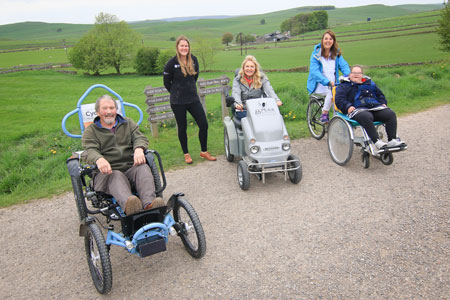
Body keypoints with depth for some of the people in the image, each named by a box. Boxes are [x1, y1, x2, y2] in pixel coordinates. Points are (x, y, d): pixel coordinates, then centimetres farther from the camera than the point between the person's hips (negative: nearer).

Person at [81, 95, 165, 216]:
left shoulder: (128, 123, 23)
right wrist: (99, 159, -31)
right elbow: (89, 151, -4)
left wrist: (139, 149, -20)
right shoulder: (91, 131, 15)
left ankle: (149, 204, -54)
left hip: (131, 168, 2)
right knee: (116, 176, -37)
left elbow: (140, 138, 7)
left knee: (143, 168, -32)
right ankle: (128, 205, -66)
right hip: (107, 172, -2)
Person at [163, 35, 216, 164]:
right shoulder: (172, 63, -11)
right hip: (178, 102, -4)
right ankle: (186, 154, 25)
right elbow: (166, 82, 0)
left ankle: (204, 151, 19)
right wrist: (176, 92, 9)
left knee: (204, 125, 1)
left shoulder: (194, 60, 1)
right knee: (182, 128, 7)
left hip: (193, 99, 4)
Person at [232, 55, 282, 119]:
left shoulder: (262, 78, 8)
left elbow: (269, 90, -7)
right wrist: (238, 104, -33)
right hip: (243, 110, -1)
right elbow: (235, 93, -9)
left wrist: (277, 100, -29)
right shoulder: (237, 80, 8)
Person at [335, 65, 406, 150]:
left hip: (376, 107, 5)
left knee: (391, 114, -22)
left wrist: (383, 103, 16)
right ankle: (377, 141, -42)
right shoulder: (344, 86, 18)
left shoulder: (370, 83, 32)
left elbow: (380, 94, 38)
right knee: (367, 117, -40)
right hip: (358, 109, -5)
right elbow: (339, 99, 3)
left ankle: (392, 140, -25)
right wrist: (348, 107, -15)